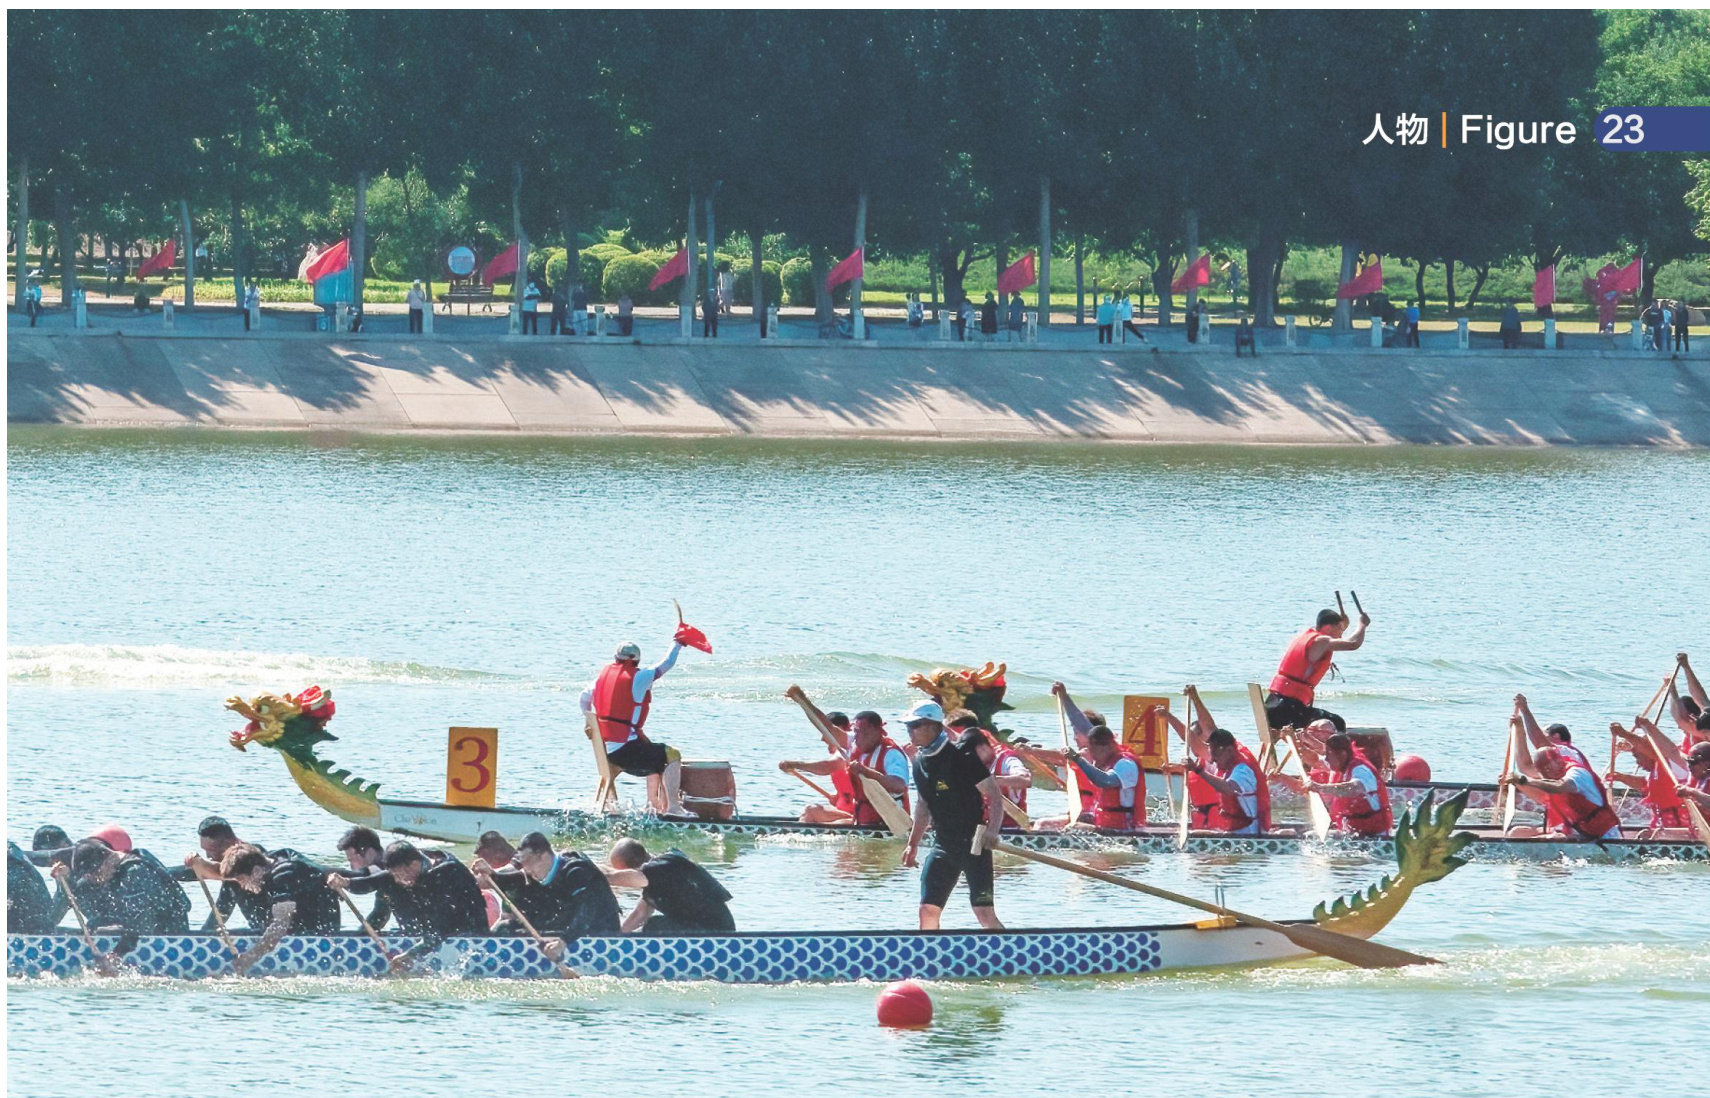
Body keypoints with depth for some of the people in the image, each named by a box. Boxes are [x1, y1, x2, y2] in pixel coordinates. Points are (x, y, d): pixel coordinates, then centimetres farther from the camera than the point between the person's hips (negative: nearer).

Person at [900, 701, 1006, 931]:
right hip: (943, 845, 7)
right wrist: (913, 844, 22)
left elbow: (995, 797, -14)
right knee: (928, 911, 1)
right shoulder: (920, 762, 8)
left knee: (985, 914, -12)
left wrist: (992, 832, -28)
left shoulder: (962, 757, -14)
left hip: (973, 843, -7)